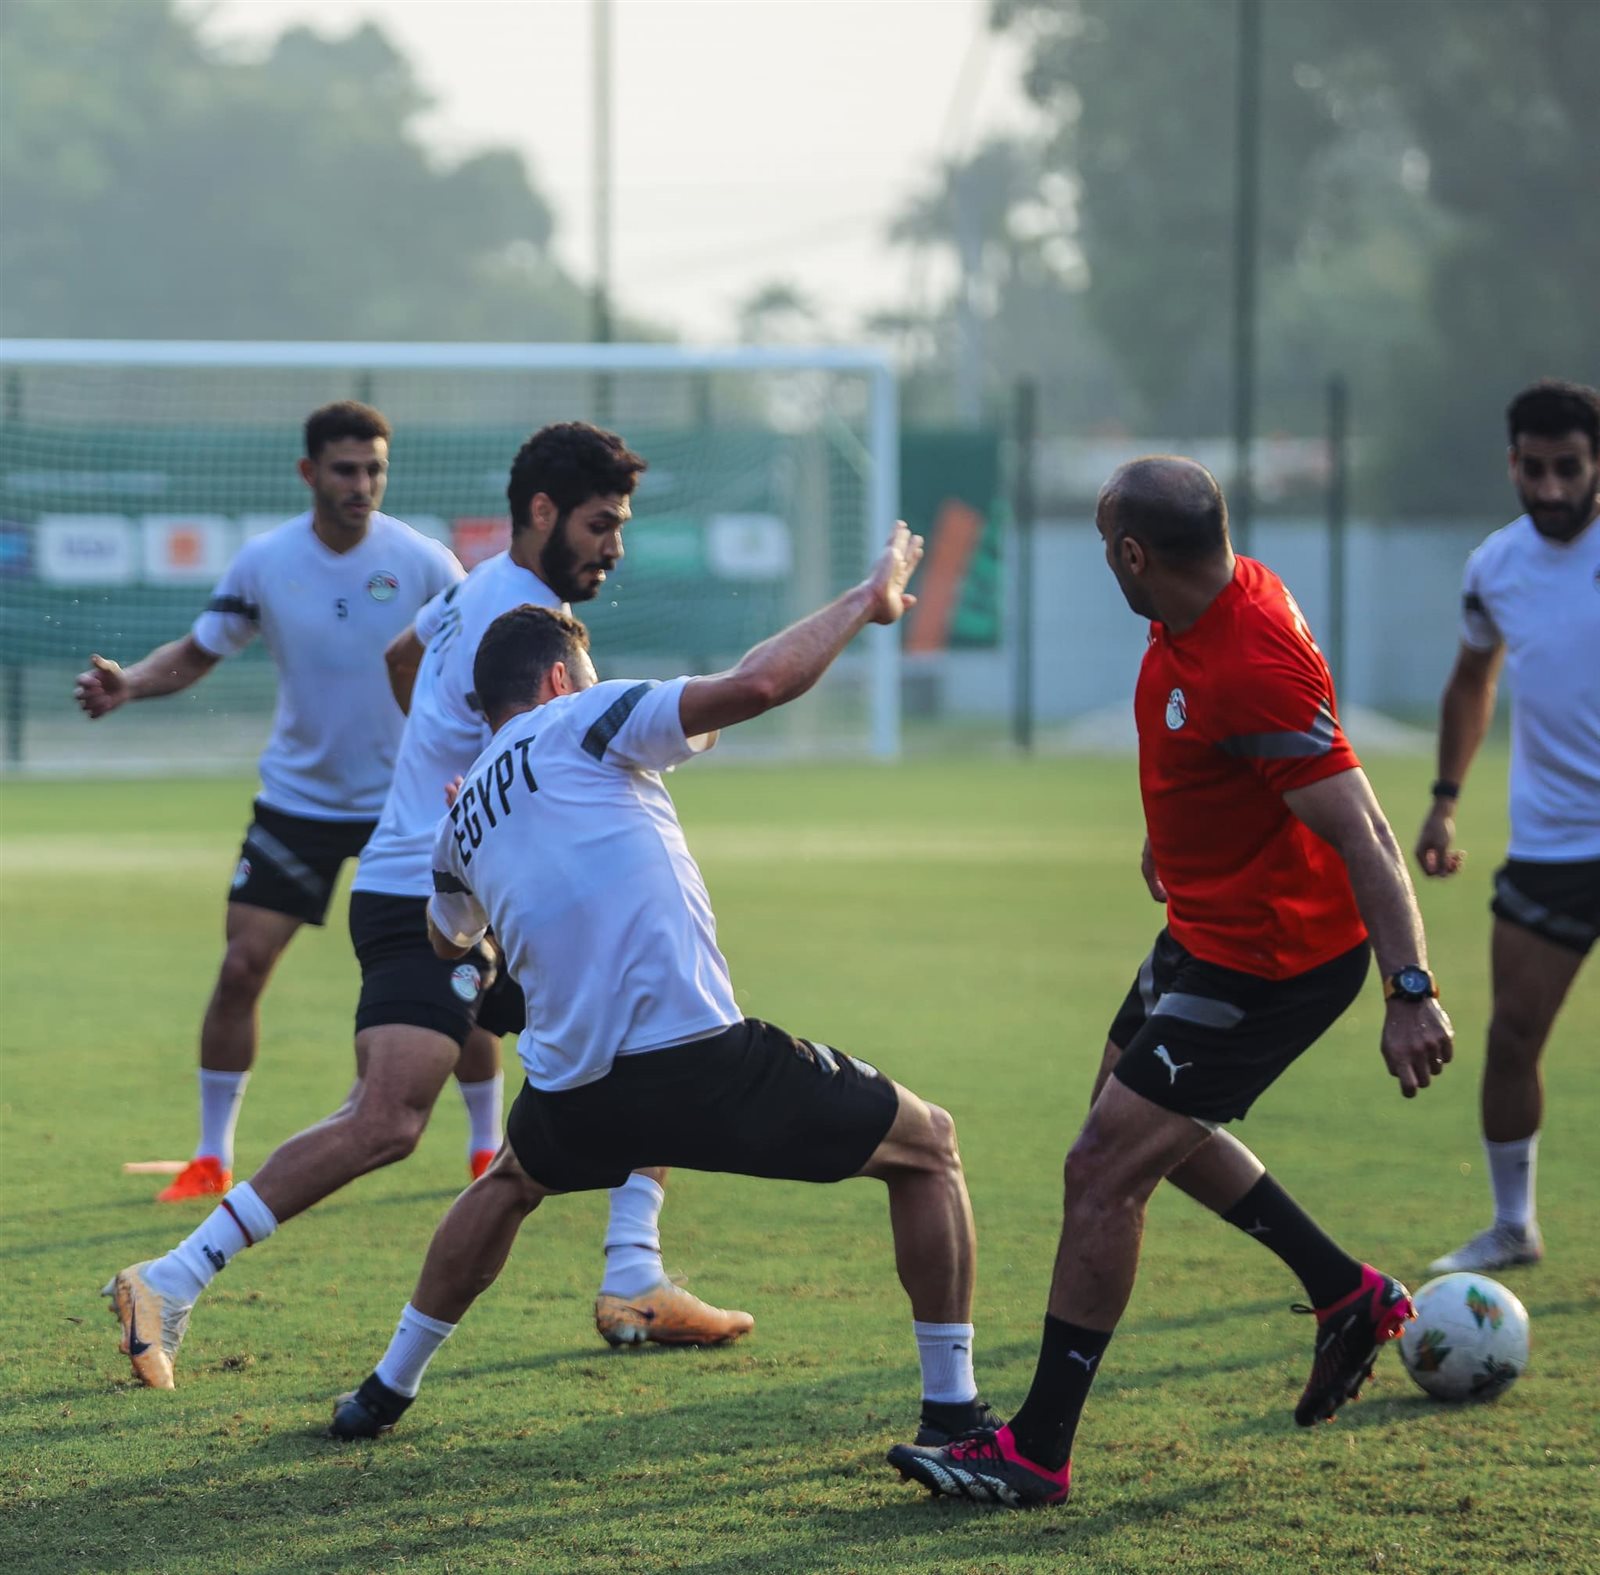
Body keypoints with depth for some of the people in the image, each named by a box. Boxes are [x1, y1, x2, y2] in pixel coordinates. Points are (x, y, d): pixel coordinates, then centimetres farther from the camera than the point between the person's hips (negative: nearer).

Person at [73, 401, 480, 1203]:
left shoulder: (423, 563, -12)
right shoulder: (264, 561, -7)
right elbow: (196, 653, 4)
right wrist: (127, 682, -14)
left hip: (407, 800, -1)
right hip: (297, 798, 1)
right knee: (241, 968, -6)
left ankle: (492, 1142, 17)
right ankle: (211, 1154, 7)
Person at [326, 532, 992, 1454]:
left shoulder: (463, 821, 18)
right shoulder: (581, 723, 1)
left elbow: (447, 941, 41)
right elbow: (756, 685, -13)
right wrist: (866, 600, -1)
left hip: (575, 1095, 6)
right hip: (702, 1059, -6)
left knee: (512, 1181, 41)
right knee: (928, 1146, 14)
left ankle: (388, 1392, 39)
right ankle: (953, 1409, 9)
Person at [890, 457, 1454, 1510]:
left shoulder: (1256, 669, -31)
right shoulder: (1194, 617, -2)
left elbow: (1364, 837, -32)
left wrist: (1412, 991, -36)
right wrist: (1171, 828, 32)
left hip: (1269, 964, -11)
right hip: (1211, 930, 11)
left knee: (1104, 1169, -10)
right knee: (1143, 1116, 27)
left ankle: (1038, 1452, -1)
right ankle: (1347, 1294, 35)